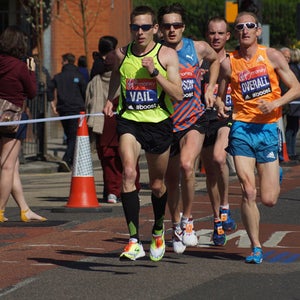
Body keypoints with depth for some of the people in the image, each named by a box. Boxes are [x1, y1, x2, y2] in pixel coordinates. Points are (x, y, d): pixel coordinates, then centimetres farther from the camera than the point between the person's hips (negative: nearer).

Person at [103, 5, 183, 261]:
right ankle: (134, 241, -26)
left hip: (159, 124, 0)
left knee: (157, 185, 13)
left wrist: (154, 72, -20)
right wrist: (110, 102, 10)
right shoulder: (121, 55, 3)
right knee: (129, 173, -23)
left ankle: (158, 230, 43)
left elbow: (178, 94, -11)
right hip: (129, 122, 0)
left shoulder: (167, 55, -5)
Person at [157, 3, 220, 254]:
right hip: (166, 121, 1)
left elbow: (216, 59, 21)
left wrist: (210, 88, 11)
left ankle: (188, 221, -11)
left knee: (187, 165, -25)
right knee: (171, 180, 9)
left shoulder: (198, 48, -2)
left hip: (194, 119, -1)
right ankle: (176, 227, 29)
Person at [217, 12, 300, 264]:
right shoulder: (229, 63, 3)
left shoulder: (272, 56, 1)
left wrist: (276, 103, -13)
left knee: (269, 199, -1)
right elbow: (220, 95, 14)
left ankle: (275, 178, 36)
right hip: (242, 129, 0)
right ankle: (256, 247, 4)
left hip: (268, 128, 0)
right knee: (248, 192, -10)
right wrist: (220, 106, -6)